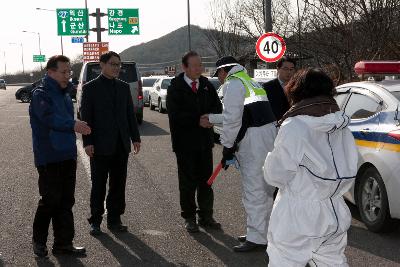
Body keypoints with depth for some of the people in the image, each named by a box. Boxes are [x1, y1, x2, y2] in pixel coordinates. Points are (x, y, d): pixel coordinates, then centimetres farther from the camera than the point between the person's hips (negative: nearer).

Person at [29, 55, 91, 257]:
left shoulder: (64, 93, 15)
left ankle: (63, 243, 17)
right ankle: (39, 240, 17)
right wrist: (73, 125, -37)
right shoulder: (41, 94, -11)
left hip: (67, 156, 8)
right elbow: (49, 118, -27)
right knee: (50, 200, -2)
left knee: (66, 201, 9)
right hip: (49, 158, -8)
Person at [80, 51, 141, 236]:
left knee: (118, 185, 8)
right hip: (100, 146, -4)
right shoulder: (90, 88, -3)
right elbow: (85, 117, -6)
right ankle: (95, 221, 13)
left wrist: (135, 138, 7)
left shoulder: (124, 87, 12)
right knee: (98, 186, 3)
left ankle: (114, 220, 17)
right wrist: (87, 142, -12)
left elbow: (130, 114, 13)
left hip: (121, 145, 5)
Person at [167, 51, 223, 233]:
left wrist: (210, 117, -16)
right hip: (185, 142, -4)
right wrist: (198, 121, -22)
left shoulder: (206, 85, 7)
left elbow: (217, 106, 6)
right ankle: (189, 218, 16)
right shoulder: (175, 88, -7)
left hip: (205, 141, 4)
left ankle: (206, 216, 20)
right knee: (187, 182, 5)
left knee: (206, 180, 10)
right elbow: (175, 115, -15)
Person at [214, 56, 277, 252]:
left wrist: (227, 146, -7)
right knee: (264, 188, 17)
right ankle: (262, 231, 29)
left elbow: (232, 118, -15)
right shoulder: (249, 82, 23)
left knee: (254, 191, -5)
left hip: (254, 141, -10)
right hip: (268, 136, 10)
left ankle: (257, 238, 0)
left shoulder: (232, 83, -7)